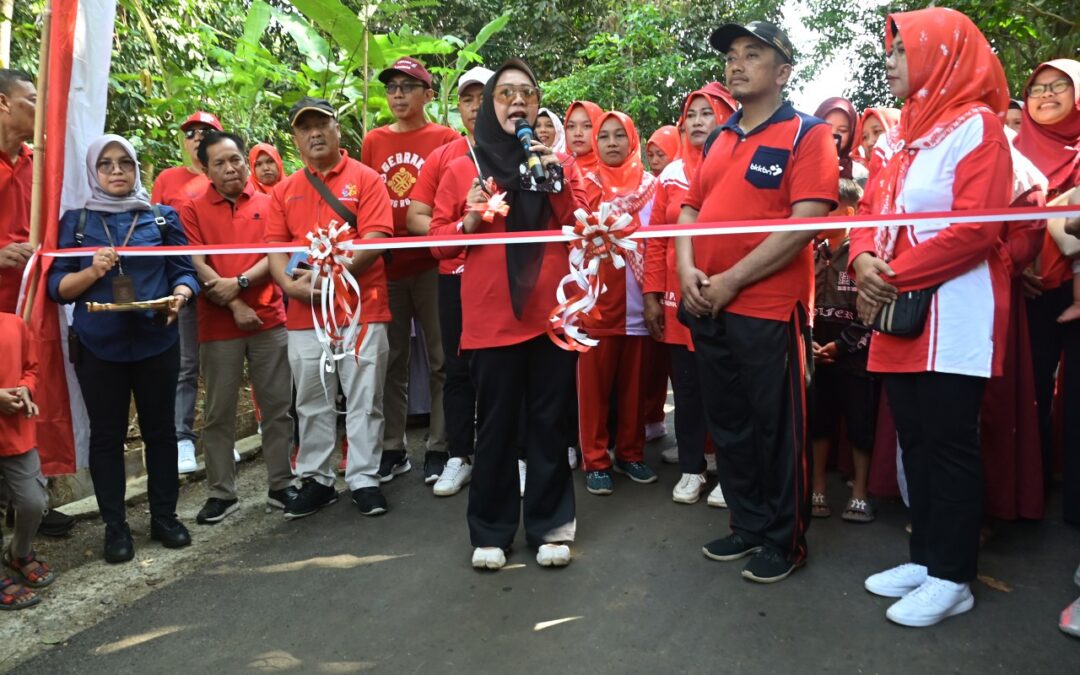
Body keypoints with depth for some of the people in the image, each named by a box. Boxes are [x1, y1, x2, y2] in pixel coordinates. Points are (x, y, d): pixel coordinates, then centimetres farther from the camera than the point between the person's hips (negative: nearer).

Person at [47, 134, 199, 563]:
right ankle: (115, 526, 17)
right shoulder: (75, 222, 6)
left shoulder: (163, 217, 7)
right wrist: (91, 272, -17)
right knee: (106, 435, 6)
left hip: (157, 343, 0)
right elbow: (57, 286, 2)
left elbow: (184, 271, 2)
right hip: (98, 347, 0)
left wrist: (180, 295, -19)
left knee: (160, 429, 9)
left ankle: (164, 515, 22)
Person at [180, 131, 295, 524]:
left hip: (269, 319, 1)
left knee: (277, 406, 6)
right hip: (218, 325, -1)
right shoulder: (193, 210, 4)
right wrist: (234, 306, -12)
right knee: (218, 413, 5)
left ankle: (281, 485, 17)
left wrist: (239, 282, -15)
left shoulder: (267, 204, 7)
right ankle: (221, 493, 15)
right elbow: (197, 266, -4)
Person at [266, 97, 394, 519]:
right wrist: (291, 284, -11)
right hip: (304, 313, 4)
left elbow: (376, 238, -9)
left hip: (361, 308, -3)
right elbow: (275, 248, 8)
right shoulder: (284, 190, 13)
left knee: (364, 401, 3)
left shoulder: (365, 179, 1)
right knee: (311, 403, 11)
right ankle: (315, 480, 22)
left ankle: (363, 479, 14)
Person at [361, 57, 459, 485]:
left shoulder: (445, 140, 1)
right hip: (385, 266, 3)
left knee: (440, 360, 2)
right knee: (391, 361, 9)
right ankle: (392, 449, 19)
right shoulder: (373, 142, 11)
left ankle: (439, 449, 12)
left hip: (432, 264, -3)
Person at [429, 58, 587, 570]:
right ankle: (490, 532, 19)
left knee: (549, 424, 7)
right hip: (490, 317, -1)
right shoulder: (463, 168, 7)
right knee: (495, 425, 5)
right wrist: (468, 223, -11)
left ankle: (550, 527, 20)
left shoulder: (559, 164, 11)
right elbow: (438, 237, 8)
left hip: (551, 313, 1)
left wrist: (556, 182, -10)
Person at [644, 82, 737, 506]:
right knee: (686, 384, 10)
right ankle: (691, 467, 23)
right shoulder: (672, 174, 9)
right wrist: (652, 296, 3)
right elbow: (656, 240, 8)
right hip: (679, 299, 3)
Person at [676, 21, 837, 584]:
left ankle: (785, 541, 21)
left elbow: (805, 222, -16)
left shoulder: (807, 134, -5)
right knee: (728, 425, 15)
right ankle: (748, 525, 31)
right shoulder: (719, 139, 16)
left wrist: (733, 281, -18)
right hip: (707, 307, 7)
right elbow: (691, 209, 16)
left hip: (768, 308, -7)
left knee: (776, 429, 4)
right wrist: (687, 269, -4)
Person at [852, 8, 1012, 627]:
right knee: (915, 440, 12)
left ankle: (952, 578, 9)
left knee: (950, 443, -2)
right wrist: (864, 261, -6)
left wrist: (893, 277, -15)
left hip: (954, 315, -8)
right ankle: (926, 557, 24)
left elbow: (977, 228, -17)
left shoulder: (977, 125, -6)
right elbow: (872, 211, 15)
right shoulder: (909, 134, 19)